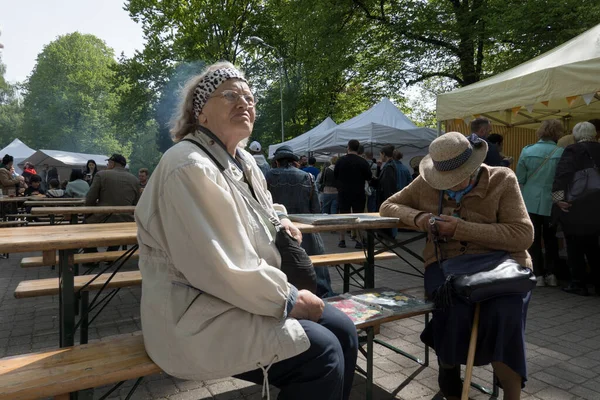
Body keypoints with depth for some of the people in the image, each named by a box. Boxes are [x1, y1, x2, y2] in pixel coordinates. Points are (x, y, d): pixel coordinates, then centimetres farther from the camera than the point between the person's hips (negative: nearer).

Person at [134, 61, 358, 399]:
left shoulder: (243, 160, 10)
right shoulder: (191, 167, -22)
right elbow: (222, 269, -27)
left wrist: (278, 217, 10)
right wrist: (288, 300, -17)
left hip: (248, 295, 10)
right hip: (198, 313, -9)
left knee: (343, 330, 2)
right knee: (322, 353, -18)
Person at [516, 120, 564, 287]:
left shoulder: (527, 151, -7)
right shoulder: (561, 153, -10)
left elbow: (520, 179, -3)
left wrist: (520, 201, 9)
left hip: (531, 202, 0)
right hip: (552, 203, 1)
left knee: (533, 239, 9)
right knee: (550, 238, 17)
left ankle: (538, 275, 9)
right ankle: (551, 274, 19)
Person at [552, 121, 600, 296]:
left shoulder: (572, 151, -10)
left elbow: (562, 174, -23)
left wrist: (558, 196, -20)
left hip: (575, 207, -6)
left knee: (575, 246, 4)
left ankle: (578, 284, 8)